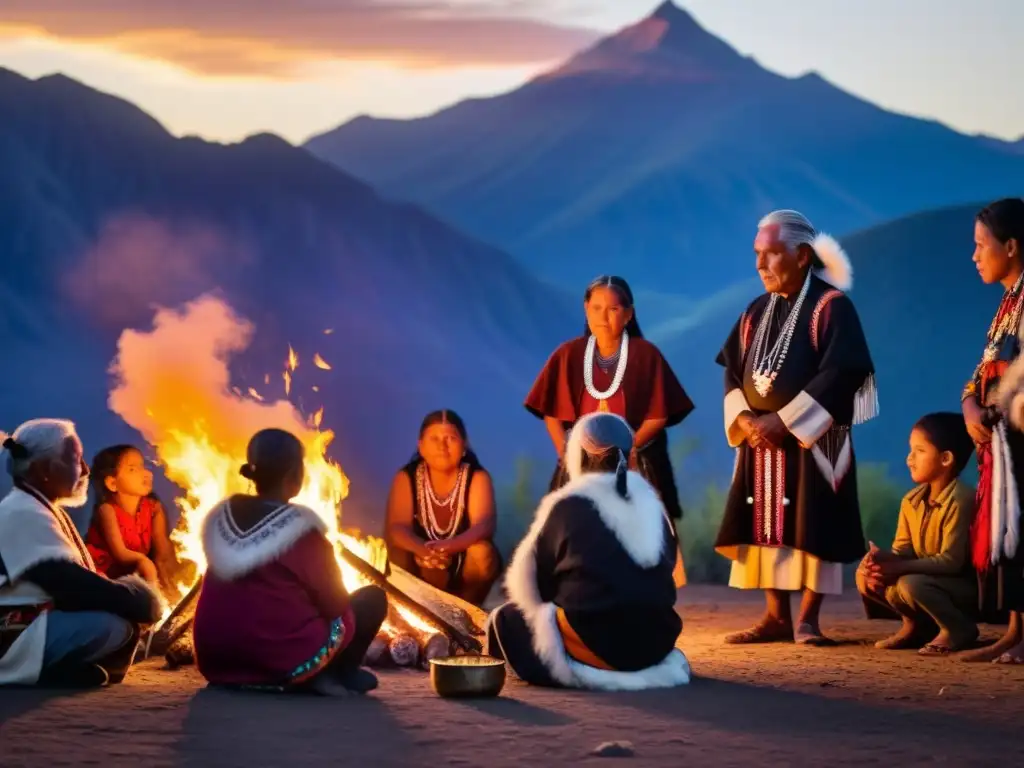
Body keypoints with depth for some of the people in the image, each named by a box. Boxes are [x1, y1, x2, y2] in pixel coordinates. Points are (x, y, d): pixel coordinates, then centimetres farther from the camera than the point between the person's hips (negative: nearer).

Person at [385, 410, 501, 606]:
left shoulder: (477, 477, -11)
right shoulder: (406, 477, -9)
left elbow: (485, 525, -25)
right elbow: (397, 527, -20)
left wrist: (450, 546, -48)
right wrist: (423, 550, -45)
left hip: (465, 565, 0)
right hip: (422, 568, 0)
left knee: (483, 552, -31)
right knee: (398, 557, -30)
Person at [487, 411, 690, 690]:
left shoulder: (567, 505, -8)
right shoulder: (650, 501, 7)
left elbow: (527, 582, 0)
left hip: (593, 644, -6)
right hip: (655, 641, 6)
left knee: (504, 620, 14)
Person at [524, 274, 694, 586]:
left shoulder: (645, 355, -5)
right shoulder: (569, 354, 1)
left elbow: (659, 414, -6)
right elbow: (551, 411, 7)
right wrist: (565, 452, -4)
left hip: (635, 464, -2)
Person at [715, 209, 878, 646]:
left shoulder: (831, 306, -9)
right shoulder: (757, 311, 13)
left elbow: (841, 373, -17)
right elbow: (732, 370, 12)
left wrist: (785, 420, -20)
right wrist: (743, 418, -7)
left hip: (812, 438, -6)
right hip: (761, 440, 6)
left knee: (810, 525, -6)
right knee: (764, 525, 5)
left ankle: (808, 619, -1)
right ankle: (776, 617, 11)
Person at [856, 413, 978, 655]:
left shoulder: (959, 500, -23)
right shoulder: (911, 501, 3)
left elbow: (951, 561, -26)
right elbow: (903, 550, 2)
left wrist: (897, 567, -31)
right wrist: (884, 560, -23)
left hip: (966, 585, -8)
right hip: (928, 578, 8)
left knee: (910, 584, -33)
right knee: (865, 576, -6)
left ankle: (959, 628, -9)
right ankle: (916, 624, 12)